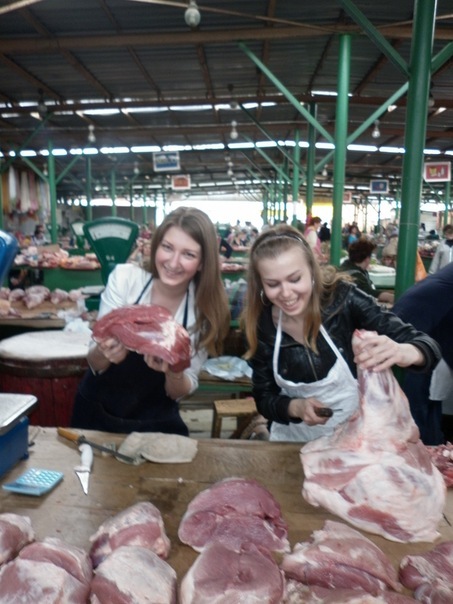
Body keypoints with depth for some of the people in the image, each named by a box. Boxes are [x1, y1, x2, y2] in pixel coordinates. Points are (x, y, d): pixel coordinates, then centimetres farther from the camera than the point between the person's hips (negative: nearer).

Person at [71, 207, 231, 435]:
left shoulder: (205, 308, -14)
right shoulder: (124, 278, -16)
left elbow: (181, 392, -9)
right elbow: (94, 362, -11)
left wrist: (175, 372, -30)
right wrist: (104, 353, -33)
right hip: (98, 412, 0)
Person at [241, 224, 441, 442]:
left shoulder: (343, 298, -21)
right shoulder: (259, 325, -15)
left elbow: (428, 346, -21)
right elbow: (263, 397, -5)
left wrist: (402, 352, -42)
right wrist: (296, 407, -24)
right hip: (295, 437, 1)